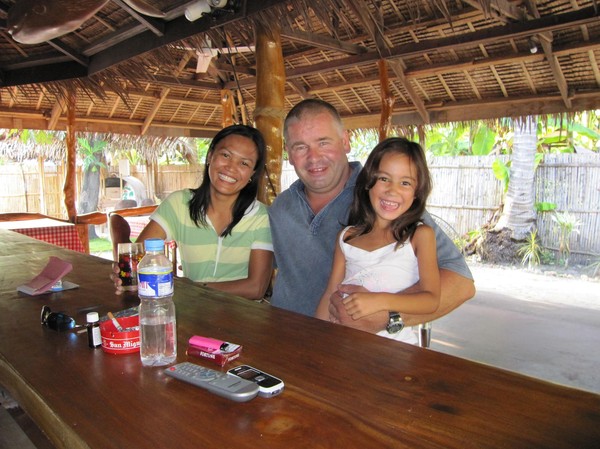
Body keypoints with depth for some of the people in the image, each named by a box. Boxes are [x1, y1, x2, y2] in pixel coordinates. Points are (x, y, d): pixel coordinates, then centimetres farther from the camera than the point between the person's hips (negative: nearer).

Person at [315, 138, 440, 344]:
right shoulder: (347, 236, 13)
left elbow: (432, 299, -6)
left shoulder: (420, 235, 1)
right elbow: (330, 295, 13)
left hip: (395, 343, -2)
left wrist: (381, 300, -20)